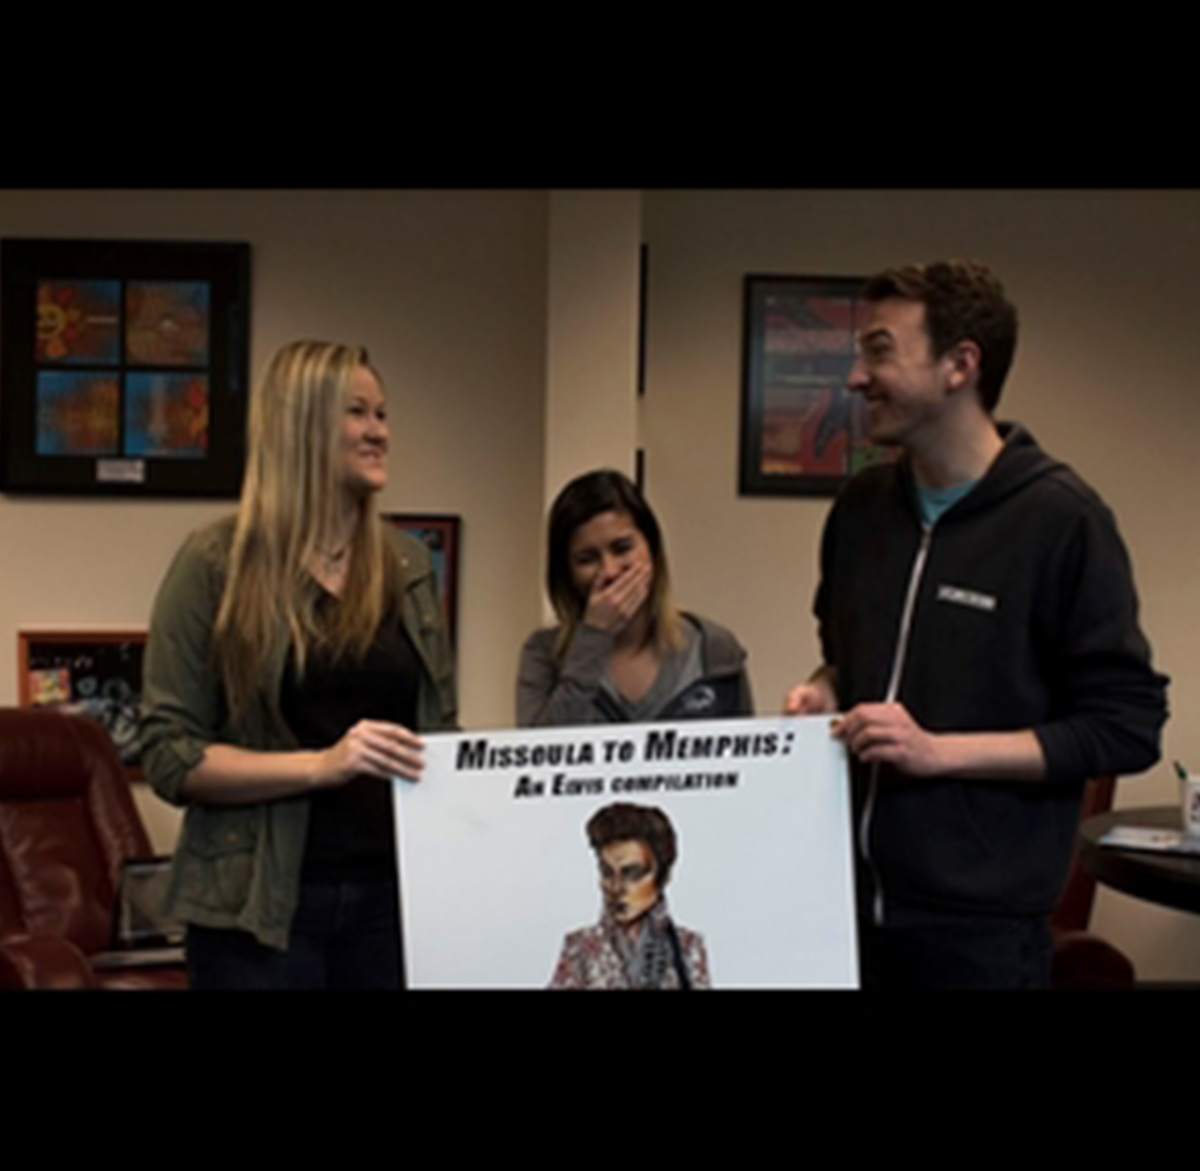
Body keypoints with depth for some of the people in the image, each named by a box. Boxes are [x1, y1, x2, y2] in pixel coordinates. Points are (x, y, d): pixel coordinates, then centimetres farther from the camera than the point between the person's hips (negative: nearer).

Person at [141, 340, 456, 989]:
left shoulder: (406, 563, 9)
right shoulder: (217, 564, -4)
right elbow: (171, 758, -8)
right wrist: (322, 764, -19)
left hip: (394, 892, 4)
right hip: (263, 904, -4)